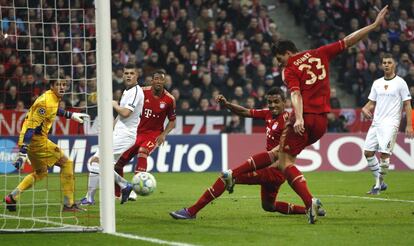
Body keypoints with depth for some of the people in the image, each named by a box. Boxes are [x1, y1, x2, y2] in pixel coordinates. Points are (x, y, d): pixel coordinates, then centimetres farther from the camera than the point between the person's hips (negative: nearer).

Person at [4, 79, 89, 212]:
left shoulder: (54, 97, 7)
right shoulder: (46, 101, -22)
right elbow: (32, 126, -27)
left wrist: (71, 115, 37)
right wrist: (23, 151, -32)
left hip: (31, 140, 10)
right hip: (37, 140, -10)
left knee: (40, 172, 24)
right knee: (66, 163, -3)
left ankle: (12, 197, 17)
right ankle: (68, 204, -1)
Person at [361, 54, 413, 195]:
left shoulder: (400, 83, -1)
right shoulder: (377, 83, 14)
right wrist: (365, 109, -4)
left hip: (391, 124, -6)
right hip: (376, 123, 6)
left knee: (383, 153, -15)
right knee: (368, 152, -1)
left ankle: (378, 185, -3)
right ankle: (380, 182, 13)